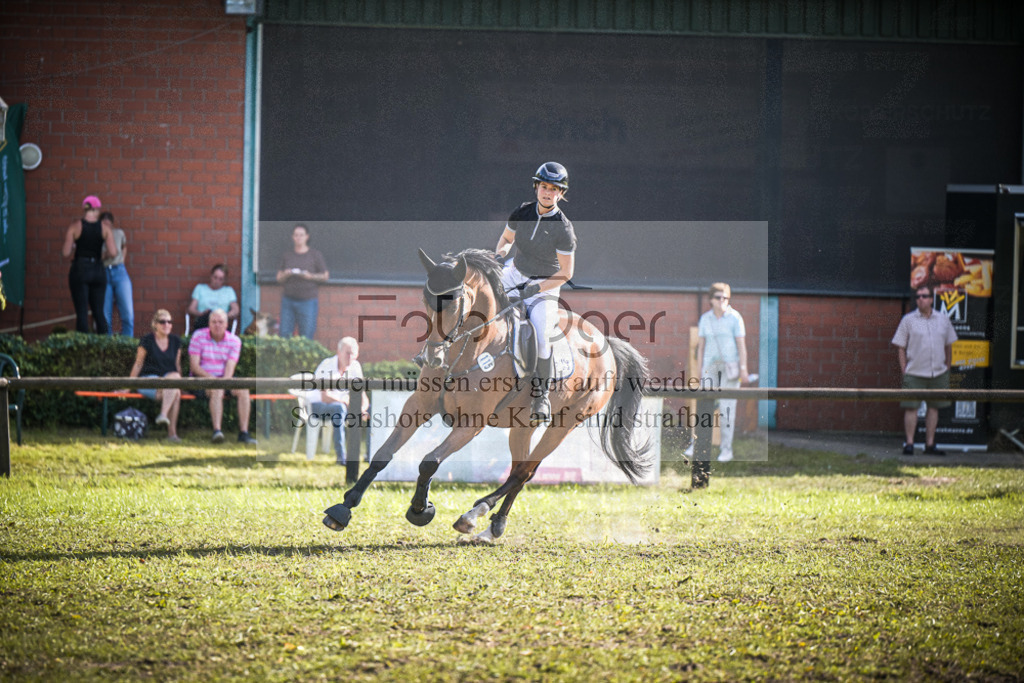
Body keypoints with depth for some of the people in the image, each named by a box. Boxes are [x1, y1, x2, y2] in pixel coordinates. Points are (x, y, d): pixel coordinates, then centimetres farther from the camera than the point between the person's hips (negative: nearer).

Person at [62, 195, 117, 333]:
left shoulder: (75, 227, -5)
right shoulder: (105, 229, 0)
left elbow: (66, 253, -8)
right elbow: (112, 252, -9)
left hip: (79, 270, -2)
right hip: (98, 271, 2)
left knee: (82, 312, -2)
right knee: (98, 311, 10)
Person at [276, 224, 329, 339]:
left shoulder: (315, 255, 3)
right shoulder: (286, 256, 12)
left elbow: (325, 276, 4)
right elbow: (279, 278, 14)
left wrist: (310, 276, -13)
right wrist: (285, 275, -9)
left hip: (307, 300, -3)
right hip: (288, 299, 3)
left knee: (306, 338, -7)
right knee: (284, 335, -4)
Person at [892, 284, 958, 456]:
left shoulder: (943, 320, 9)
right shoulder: (908, 320, 0)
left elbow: (948, 346, 17)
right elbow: (900, 347, 1)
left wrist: (947, 368, 12)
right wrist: (904, 370, -6)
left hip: (938, 373, 3)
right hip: (914, 373, -3)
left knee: (934, 407, 6)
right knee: (911, 407, -6)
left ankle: (930, 445, 12)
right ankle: (909, 443, -1)